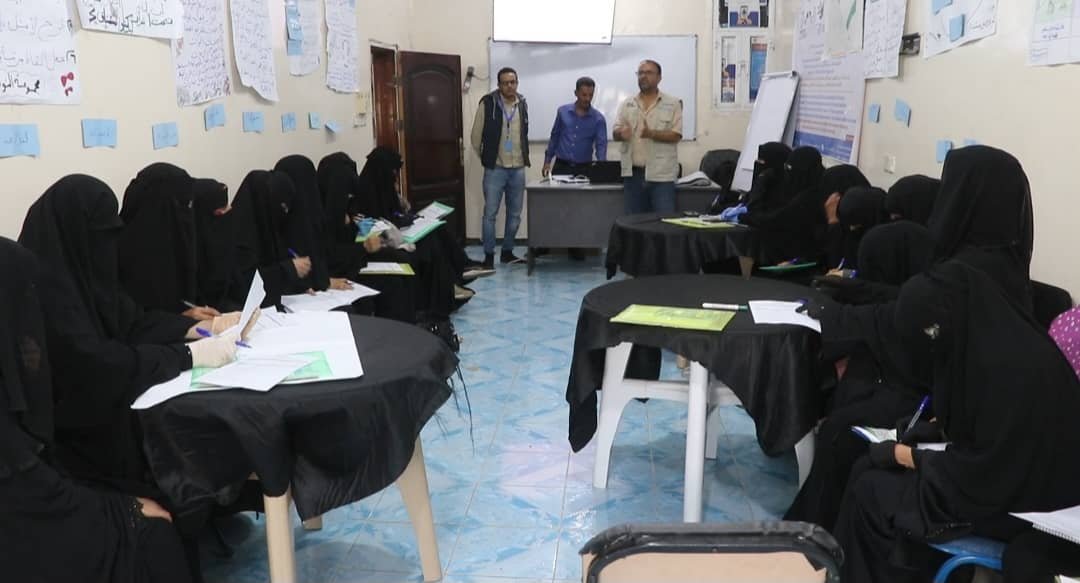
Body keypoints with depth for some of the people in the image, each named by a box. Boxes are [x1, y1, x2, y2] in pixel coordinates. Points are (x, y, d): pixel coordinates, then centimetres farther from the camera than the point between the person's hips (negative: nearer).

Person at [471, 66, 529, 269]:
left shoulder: (522, 104, 6)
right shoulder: (488, 103, -8)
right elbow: (476, 136, -2)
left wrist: (522, 157, 15)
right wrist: (486, 158, 4)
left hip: (518, 169, 4)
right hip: (495, 169, -4)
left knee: (515, 214, 9)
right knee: (490, 213, -1)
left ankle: (507, 252, 23)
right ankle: (488, 255, 9)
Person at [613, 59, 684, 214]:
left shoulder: (672, 104, 1)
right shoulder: (627, 104, 12)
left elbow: (676, 135, -7)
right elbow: (615, 134, 6)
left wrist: (651, 133, -23)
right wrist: (622, 133, -19)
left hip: (661, 175, -3)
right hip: (633, 173, 4)